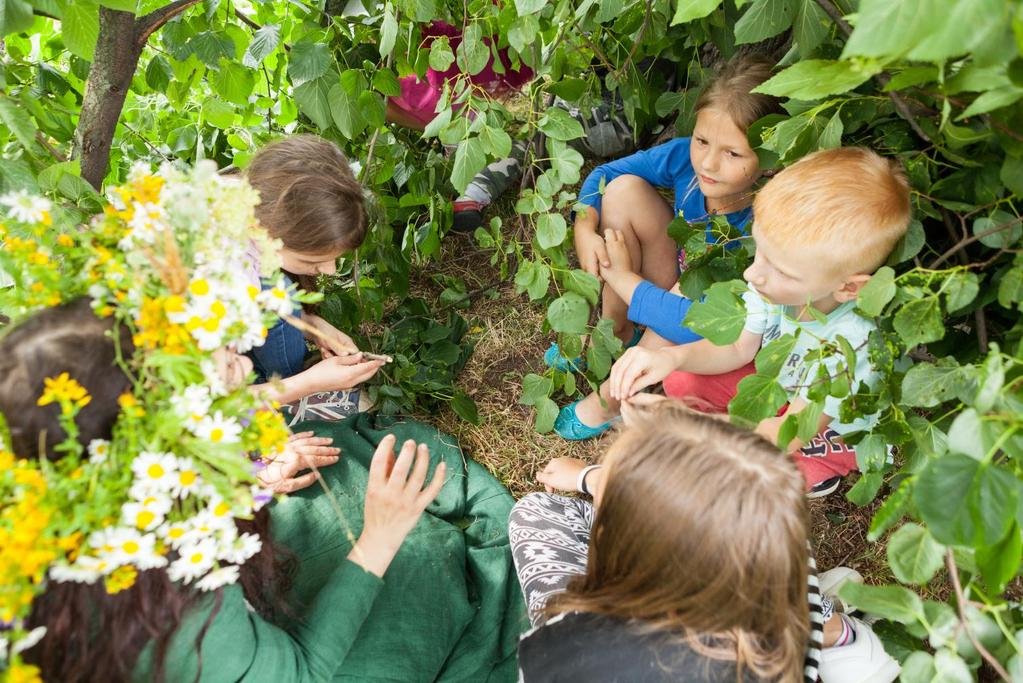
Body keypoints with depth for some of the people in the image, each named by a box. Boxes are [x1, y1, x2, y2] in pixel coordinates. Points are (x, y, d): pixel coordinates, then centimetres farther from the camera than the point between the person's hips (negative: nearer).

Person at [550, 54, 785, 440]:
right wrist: (584, 230, -25)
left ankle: (612, 397, -13)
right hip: (678, 271, 5)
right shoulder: (685, 156, -21)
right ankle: (616, 331, -2)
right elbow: (606, 173, -6)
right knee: (624, 188, -15)